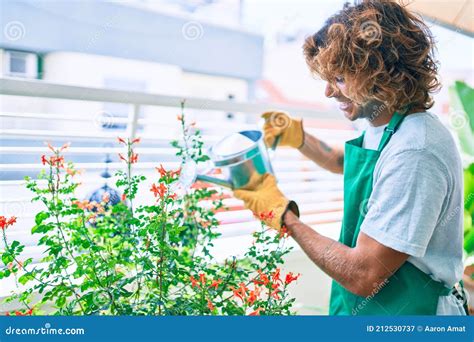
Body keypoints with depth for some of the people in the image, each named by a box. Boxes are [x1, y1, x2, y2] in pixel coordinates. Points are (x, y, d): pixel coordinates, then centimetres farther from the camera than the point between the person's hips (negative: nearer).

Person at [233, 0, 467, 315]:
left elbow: (362, 277, -29)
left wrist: (283, 214, -18)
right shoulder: (383, 127, 1)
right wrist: (299, 137, 8)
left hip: (400, 312, -8)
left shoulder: (415, 152, -29)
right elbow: (344, 162, 25)